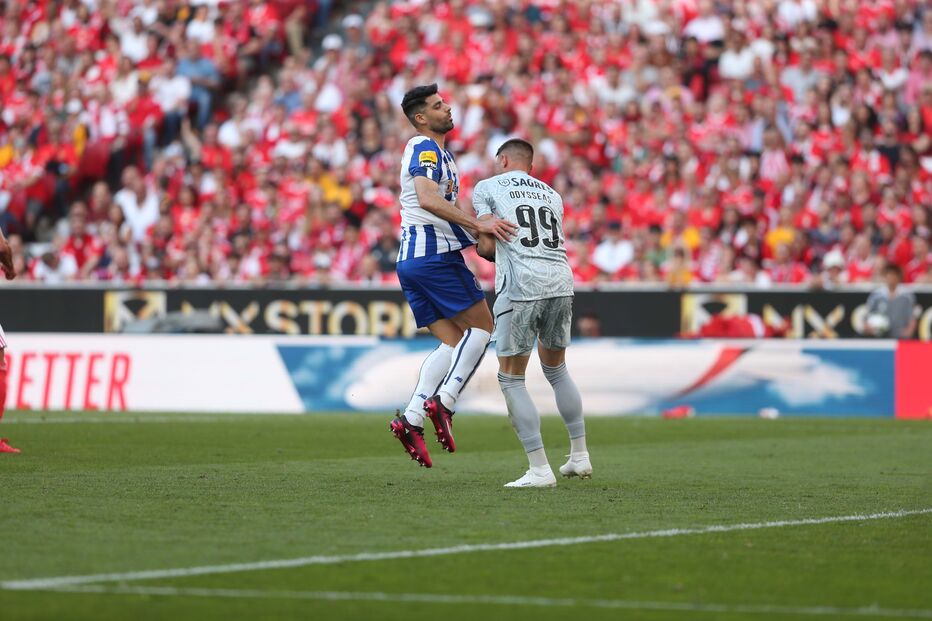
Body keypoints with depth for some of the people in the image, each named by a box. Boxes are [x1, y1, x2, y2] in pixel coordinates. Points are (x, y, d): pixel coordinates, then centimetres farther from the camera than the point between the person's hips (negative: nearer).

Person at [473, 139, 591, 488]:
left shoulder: (487, 188, 11)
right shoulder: (551, 194, 25)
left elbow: (487, 247, 2)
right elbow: (552, 243, 18)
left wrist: (484, 247, 25)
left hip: (521, 287, -5)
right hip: (561, 280, 5)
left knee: (511, 379, 3)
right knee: (556, 370, 23)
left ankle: (540, 469, -5)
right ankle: (580, 456, 24)